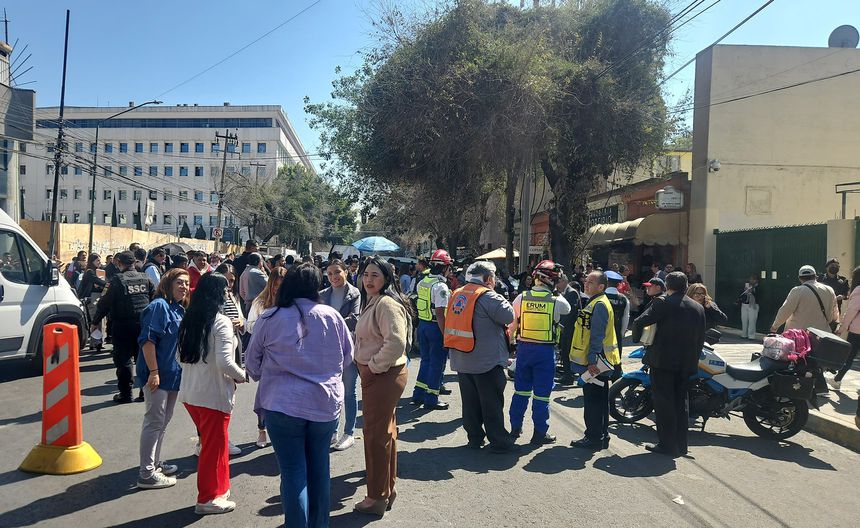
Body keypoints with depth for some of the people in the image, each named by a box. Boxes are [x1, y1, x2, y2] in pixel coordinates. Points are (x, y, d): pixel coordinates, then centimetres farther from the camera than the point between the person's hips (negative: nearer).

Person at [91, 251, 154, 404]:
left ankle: (125, 393, 5)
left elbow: (105, 303, -7)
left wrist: (95, 322, 2)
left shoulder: (117, 280, -8)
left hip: (123, 325, -4)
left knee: (124, 359, 3)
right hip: (143, 324, 4)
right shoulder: (145, 278, 6)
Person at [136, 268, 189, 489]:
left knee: (163, 421, 18)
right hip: (157, 375, -9)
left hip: (173, 374, 9)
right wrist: (154, 371, -24)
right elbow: (147, 340, -21)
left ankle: (154, 463, 32)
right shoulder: (159, 306, -14)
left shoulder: (180, 310, 13)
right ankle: (146, 474, 4)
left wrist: (180, 371, 23)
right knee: (154, 422, -4)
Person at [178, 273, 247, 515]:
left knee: (212, 442, 21)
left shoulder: (188, 319, 6)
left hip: (190, 391, 7)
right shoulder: (220, 322, -17)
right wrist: (241, 376, -5)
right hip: (214, 393, -7)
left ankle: (218, 487, 33)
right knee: (214, 446, 8)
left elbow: (181, 357, 12)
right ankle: (208, 499, 20)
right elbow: (224, 362, -22)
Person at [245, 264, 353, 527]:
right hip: (326, 404, 2)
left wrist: (264, 377, 24)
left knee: (293, 472, 6)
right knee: (319, 468, 17)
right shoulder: (332, 316, -5)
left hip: (283, 405, -2)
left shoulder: (269, 318, -8)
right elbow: (348, 356, 8)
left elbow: (252, 363, 3)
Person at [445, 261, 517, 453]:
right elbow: (508, 316, -19)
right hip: (486, 361, -7)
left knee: (470, 401, 14)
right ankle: (499, 441, 10)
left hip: (462, 361, 7)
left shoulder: (457, 294, 8)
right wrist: (501, 299, -3)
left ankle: (474, 438, 23)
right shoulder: (487, 296, -16)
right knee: (492, 403, 3)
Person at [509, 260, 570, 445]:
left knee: (521, 390, 16)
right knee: (541, 394, 5)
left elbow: (512, 324, 4)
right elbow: (568, 309, 12)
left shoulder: (521, 298, -5)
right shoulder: (556, 301, -11)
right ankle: (540, 433, 12)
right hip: (546, 350, -3)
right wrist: (556, 291, 17)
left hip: (524, 347, 3)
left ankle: (515, 427, 25)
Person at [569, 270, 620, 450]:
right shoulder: (595, 303, 17)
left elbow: (597, 336, -21)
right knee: (599, 400, 16)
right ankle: (601, 436, 25)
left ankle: (594, 439, 3)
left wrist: (592, 361, -23)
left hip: (595, 363, -10)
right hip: (597, 362, 10)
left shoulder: (599, 305, -16)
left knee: (593, 401, -4)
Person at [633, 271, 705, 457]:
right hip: (687, 363, 6)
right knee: (680, 402, 15)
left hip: (663, 360, -6)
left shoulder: (663, 302, -9)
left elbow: (640, 322, -14)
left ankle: (667, 444, 4)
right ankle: (681, 444, 21)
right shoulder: (698, 307, 9)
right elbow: (701, 338, 11)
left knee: (664, 402, 2)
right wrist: (693, 357, 20)